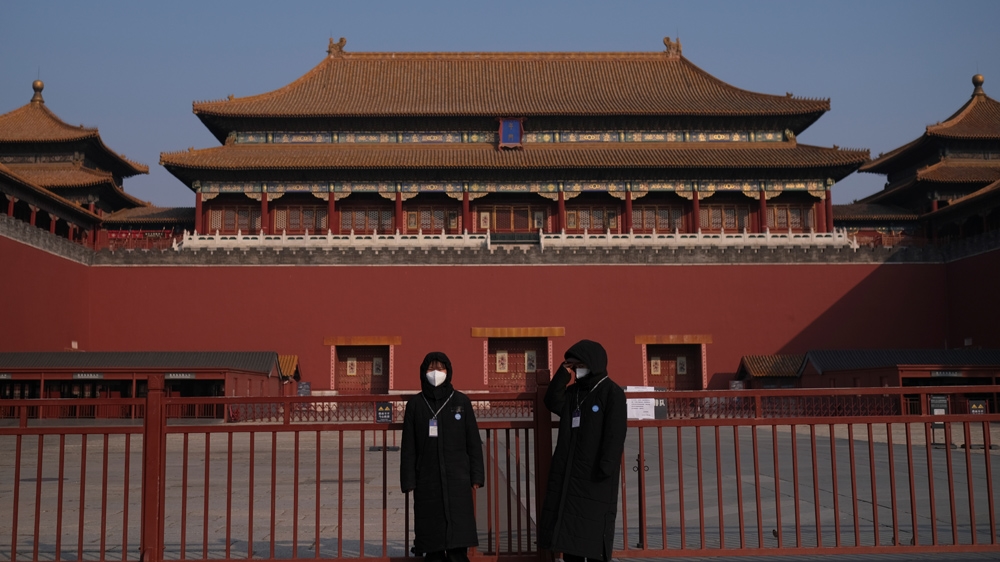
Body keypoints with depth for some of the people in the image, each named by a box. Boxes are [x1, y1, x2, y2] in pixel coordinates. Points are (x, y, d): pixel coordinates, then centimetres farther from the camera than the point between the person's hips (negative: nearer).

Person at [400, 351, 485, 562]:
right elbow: (408, 448, 5)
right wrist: (409, 482, -1)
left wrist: (476, 477, -1)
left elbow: (474, 442, 5)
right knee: (432, 545, 1)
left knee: (458, 544, -5)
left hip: (457, 480, 0)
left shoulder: (461, 401, 5)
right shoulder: (415, 404, 5)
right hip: (427, 481, 1)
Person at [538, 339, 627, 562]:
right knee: (568, 528, 8)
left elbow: (615, 434, -14)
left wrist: (606, 467, -21)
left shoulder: (612, 392, -7)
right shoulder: (573, 391, 15)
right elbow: (552, 403, -1)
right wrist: (563, 373, -4)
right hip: (568, 471, 7)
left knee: (593, 531, -4)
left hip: (594, 473, -7)